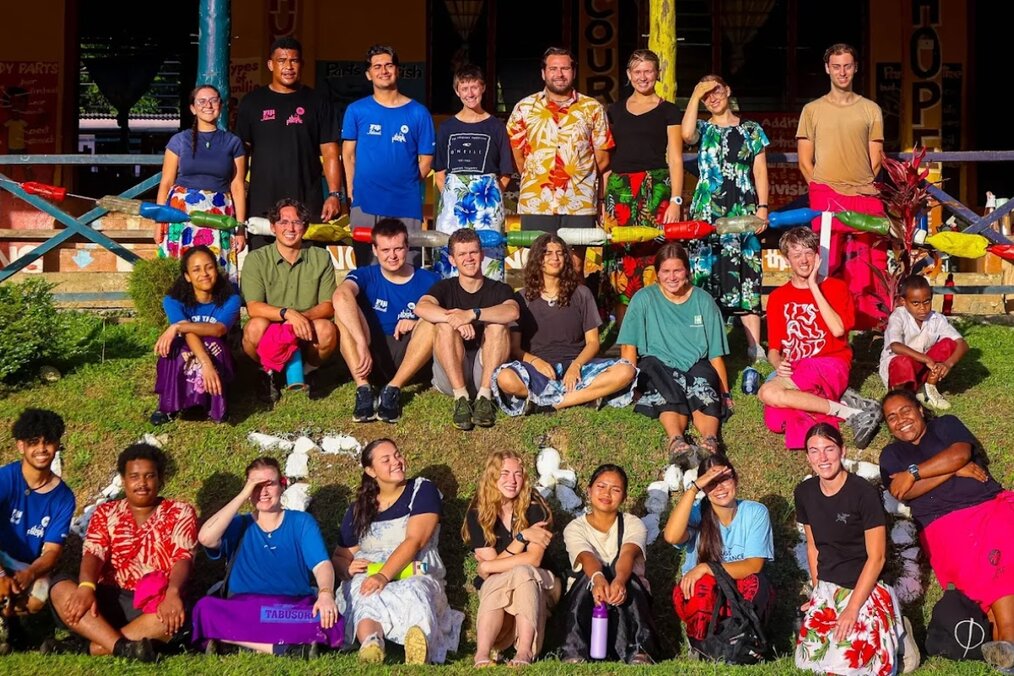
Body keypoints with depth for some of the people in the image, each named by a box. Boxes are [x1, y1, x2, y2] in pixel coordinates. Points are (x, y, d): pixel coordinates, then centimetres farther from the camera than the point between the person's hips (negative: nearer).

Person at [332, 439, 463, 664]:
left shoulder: (422, 491, 6)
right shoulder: (357, 510, 18)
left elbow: (414, 541, -9)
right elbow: (340, 556, 22)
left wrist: (384, 576, -25)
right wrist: (347, 567, -6)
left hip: (415, 577, -2)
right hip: (367, 577, 2)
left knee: (414, 594, -39)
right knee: (367, 598, -36)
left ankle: (420, 651, -74)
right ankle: (371, 644, -71)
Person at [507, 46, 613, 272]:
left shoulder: (593, 109, 7)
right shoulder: (524, 108, 7)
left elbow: (602, 159, 10)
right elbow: (516, 155, 11)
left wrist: (579, 175, 10)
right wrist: (536, 178, 11)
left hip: (580, 203, 0)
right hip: (536, 202, 0)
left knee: (575, 268, 3)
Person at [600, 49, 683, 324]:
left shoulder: (667, 111, 7)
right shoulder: (615, 110, 17)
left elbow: (675, 159, 1)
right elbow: (607, 158, 17)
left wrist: (675, 200, -9)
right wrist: (603, 199, 8)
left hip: (656, 190, -3)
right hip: (619, 191, 3)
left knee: (653, 257, -11)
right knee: (619, 261, -3)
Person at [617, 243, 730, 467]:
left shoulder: (703, 301, 10)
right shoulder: (644, 299, 5)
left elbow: (716, 354, 10)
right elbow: (629, 347, 1)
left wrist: (725, 393, 4)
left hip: (696, 366, 1)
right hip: (658, 366, -1)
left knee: (703, 387, -35)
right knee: (671, 394, -37)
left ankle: (710, 441, -60)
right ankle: (676, 440, -64)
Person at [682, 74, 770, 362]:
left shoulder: (751, 130, 12)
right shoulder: (703, 129, 11)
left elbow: (760, 172, 9)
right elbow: (687, 134, -14)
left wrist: (762, 207, -1)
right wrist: (695, 95, -8)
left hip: (743, 209, -1)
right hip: (707, 210, 1)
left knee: (746, 273, -4)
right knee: (706, 271, -4)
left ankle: (755, 345, -7)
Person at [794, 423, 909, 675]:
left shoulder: (863, 492, -17)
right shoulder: (804, 493, 1)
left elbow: (876, 557, -15)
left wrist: (852, 609, -16)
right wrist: (816, 590, 8)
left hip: (864, 588, -5)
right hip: (826, 588, 5)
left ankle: (891, 632, 11)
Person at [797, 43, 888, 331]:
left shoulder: (871, 110, 14)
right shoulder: (812, 110, 11)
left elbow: (876, 159, 13)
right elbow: (805, 161, 8)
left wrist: (865, 187, 1)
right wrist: (822, 191, -1)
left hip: (866, 199, 1)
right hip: (826, 198, -1)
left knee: (867, 268, -1)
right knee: (828, 267, -6)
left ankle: (871, 321, 2)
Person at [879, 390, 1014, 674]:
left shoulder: (947, 425, 22)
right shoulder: (892, 454, 23)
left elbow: (961, 453, 0)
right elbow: (903, 493, 4)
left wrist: (913, 473, -3)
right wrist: (955, 470, 1)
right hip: (943, 522, -1)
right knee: (977, 563, -31)